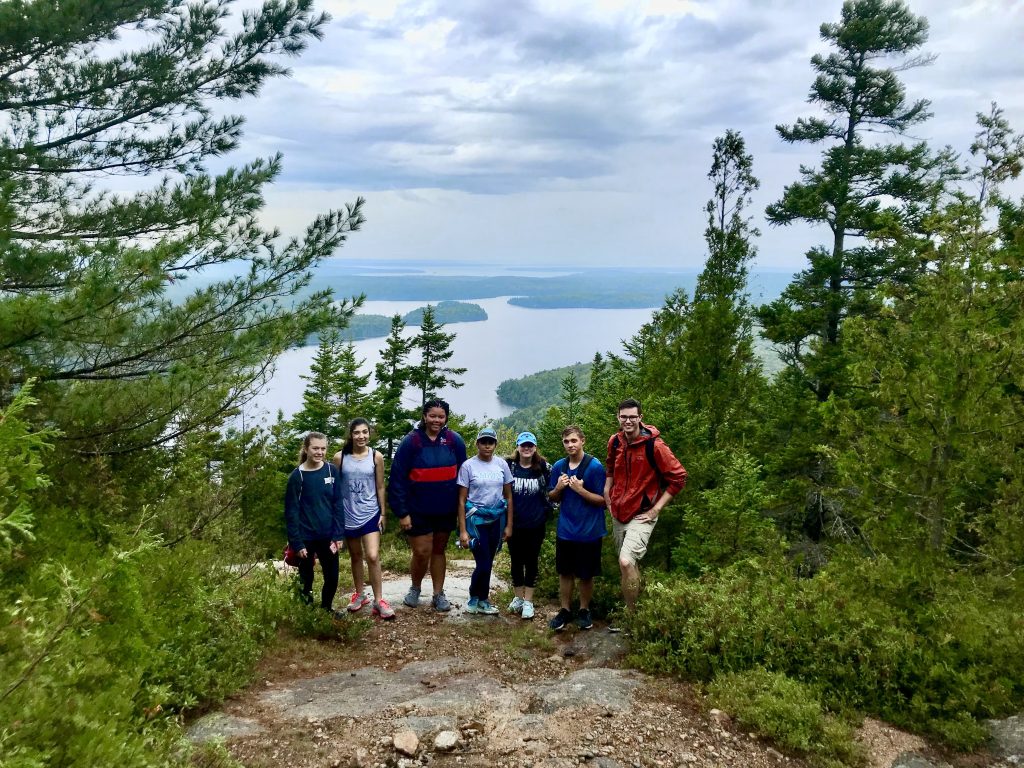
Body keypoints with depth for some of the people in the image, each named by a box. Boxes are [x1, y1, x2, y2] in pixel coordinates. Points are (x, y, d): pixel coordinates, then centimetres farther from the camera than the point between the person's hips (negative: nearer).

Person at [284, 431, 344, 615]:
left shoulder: (331, 470, -1)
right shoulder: (297, 476, -10)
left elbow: (337, 504, 1)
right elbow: (291, 511, -9)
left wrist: (338, 535, -4)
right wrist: (296, 543, -12)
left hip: (327, 536, 3)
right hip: (306, 537, -3)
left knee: (332, 577, 9)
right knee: (306, 579, 9)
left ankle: (327, 609, 31)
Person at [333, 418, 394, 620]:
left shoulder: (376, 457, -4)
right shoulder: (340, 457, -5)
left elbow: (380, 488, 2)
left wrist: (383, 513, 3)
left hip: (370, 513, -1)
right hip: (348, 514, 1)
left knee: (373, 556, -11)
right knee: (355, 556, 15)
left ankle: (378, 600, 0)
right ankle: (359, 594, 31)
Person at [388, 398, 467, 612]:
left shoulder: (454, 440, -3)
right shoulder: (411, 442, -10)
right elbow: (398, 478, -9)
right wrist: (402, 512, -12)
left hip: (446, 510, 2)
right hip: (418, 511, -2)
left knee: (439, 551, 14)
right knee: (422, 553, 1)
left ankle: (438, 595, 26)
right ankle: (415, 588, 28)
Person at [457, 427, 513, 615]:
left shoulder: (501, 464, 1)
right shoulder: (468, 465, -8)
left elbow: (508, 497, 7)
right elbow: (461, 500, -6)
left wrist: (509, 525, 4)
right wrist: (463, 530, -10)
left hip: (496, 519, 3)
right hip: (476, 519, -3)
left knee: (488, 563, 9)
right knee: (483, 564, -5)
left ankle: (481, 601, 24)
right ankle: (475, 599, 18)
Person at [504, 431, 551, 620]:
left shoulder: (543, 467, -3)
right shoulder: (508, 466, -4)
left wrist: (546, 509, 2)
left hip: (536, 524, 0)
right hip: (514, 524, 1)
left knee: (531, 561, 7)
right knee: (516, 560, 11)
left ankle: (528, 601, 16)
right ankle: (518, 598, 25)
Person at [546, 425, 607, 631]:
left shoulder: (595, 466, -13)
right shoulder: (559, 466, 1)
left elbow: (603, 500, -11)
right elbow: (553, 498, 11)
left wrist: (581, 490, -23)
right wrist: (558, 488, -11)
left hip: (589, 531, -3)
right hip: (565, 530, 4)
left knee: (586, 575, 9)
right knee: (564, 573, 12)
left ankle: (584, 610, 27)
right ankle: (565, 610, 26)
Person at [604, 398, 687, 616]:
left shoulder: (654, 445, -17)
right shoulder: (614, 441, 1)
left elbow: (678, 477, -13)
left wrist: (656, 509, -13)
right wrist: (607, 491, 9)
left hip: (641, 514, -6)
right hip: (618, 514, 6)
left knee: (626, 562, -21)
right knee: (629, 565, 15)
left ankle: (631, 613, -7)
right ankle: (634, 606, 30)